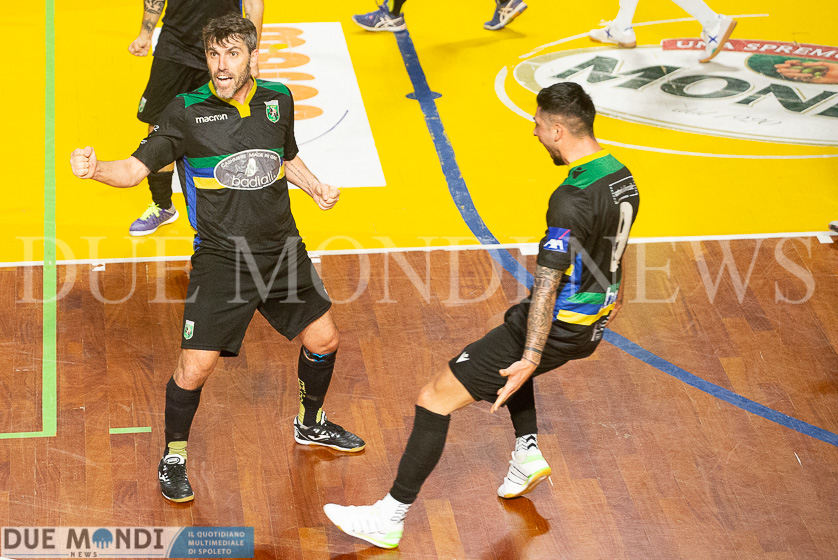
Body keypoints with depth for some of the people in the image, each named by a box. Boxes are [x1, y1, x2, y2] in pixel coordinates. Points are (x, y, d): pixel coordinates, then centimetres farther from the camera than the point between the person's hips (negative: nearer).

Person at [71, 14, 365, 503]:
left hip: (283, 251, 5)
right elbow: (136, 169, -14)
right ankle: (174, 458, 17)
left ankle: (310, 425, 43)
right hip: (222, 258, -5)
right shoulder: (186, 112, -11)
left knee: (324, 340, 15)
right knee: (195, 369, -8)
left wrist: (316, 187, 5)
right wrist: (96, 168, -34)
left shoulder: (278, 100, 3)